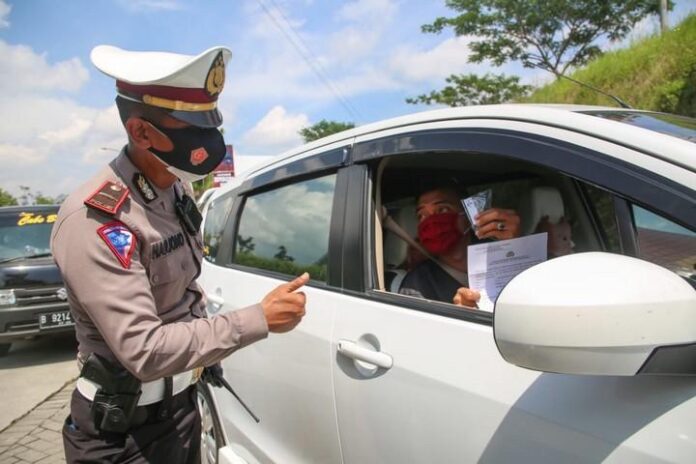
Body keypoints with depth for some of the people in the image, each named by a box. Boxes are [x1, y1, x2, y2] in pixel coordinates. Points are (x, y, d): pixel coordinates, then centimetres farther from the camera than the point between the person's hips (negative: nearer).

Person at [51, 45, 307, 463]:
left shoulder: (179, 187, -2)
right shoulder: (94, 220, -27)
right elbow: (144, 350, -31)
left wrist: (205, 350, 11)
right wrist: (258, 320, -29)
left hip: (184, 401, 7)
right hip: (126, 428, -7)